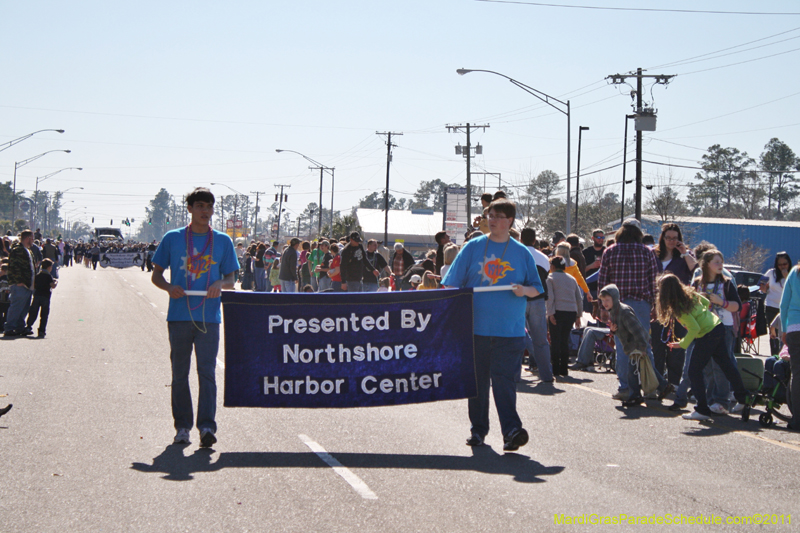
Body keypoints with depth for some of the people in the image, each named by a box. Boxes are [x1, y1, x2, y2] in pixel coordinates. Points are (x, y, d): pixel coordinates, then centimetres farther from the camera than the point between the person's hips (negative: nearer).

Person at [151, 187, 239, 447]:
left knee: (207, 371, -8)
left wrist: (220, 284, -12)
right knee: (179, 374, 6)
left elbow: (231, 278, 11)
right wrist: (169, 288, -11)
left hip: (209, 317, -1)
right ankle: (182, 426, 15)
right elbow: (156, 275, 10)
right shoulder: (172, 238, 6)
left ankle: (207, 426, -12)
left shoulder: (223, 241, 8)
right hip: (179, 316, 1)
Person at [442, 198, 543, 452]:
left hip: (509, 331, -1)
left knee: (504, 380, -10)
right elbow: (452, 285, 7)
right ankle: (478, 429, 19)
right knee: (477, 380, 7)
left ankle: (511, 430, -15)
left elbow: (537, 289, 11)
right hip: (476, 327, 1)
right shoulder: (472, 248, 7)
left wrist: (524, 290, -11)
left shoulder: (522, 253, 8)